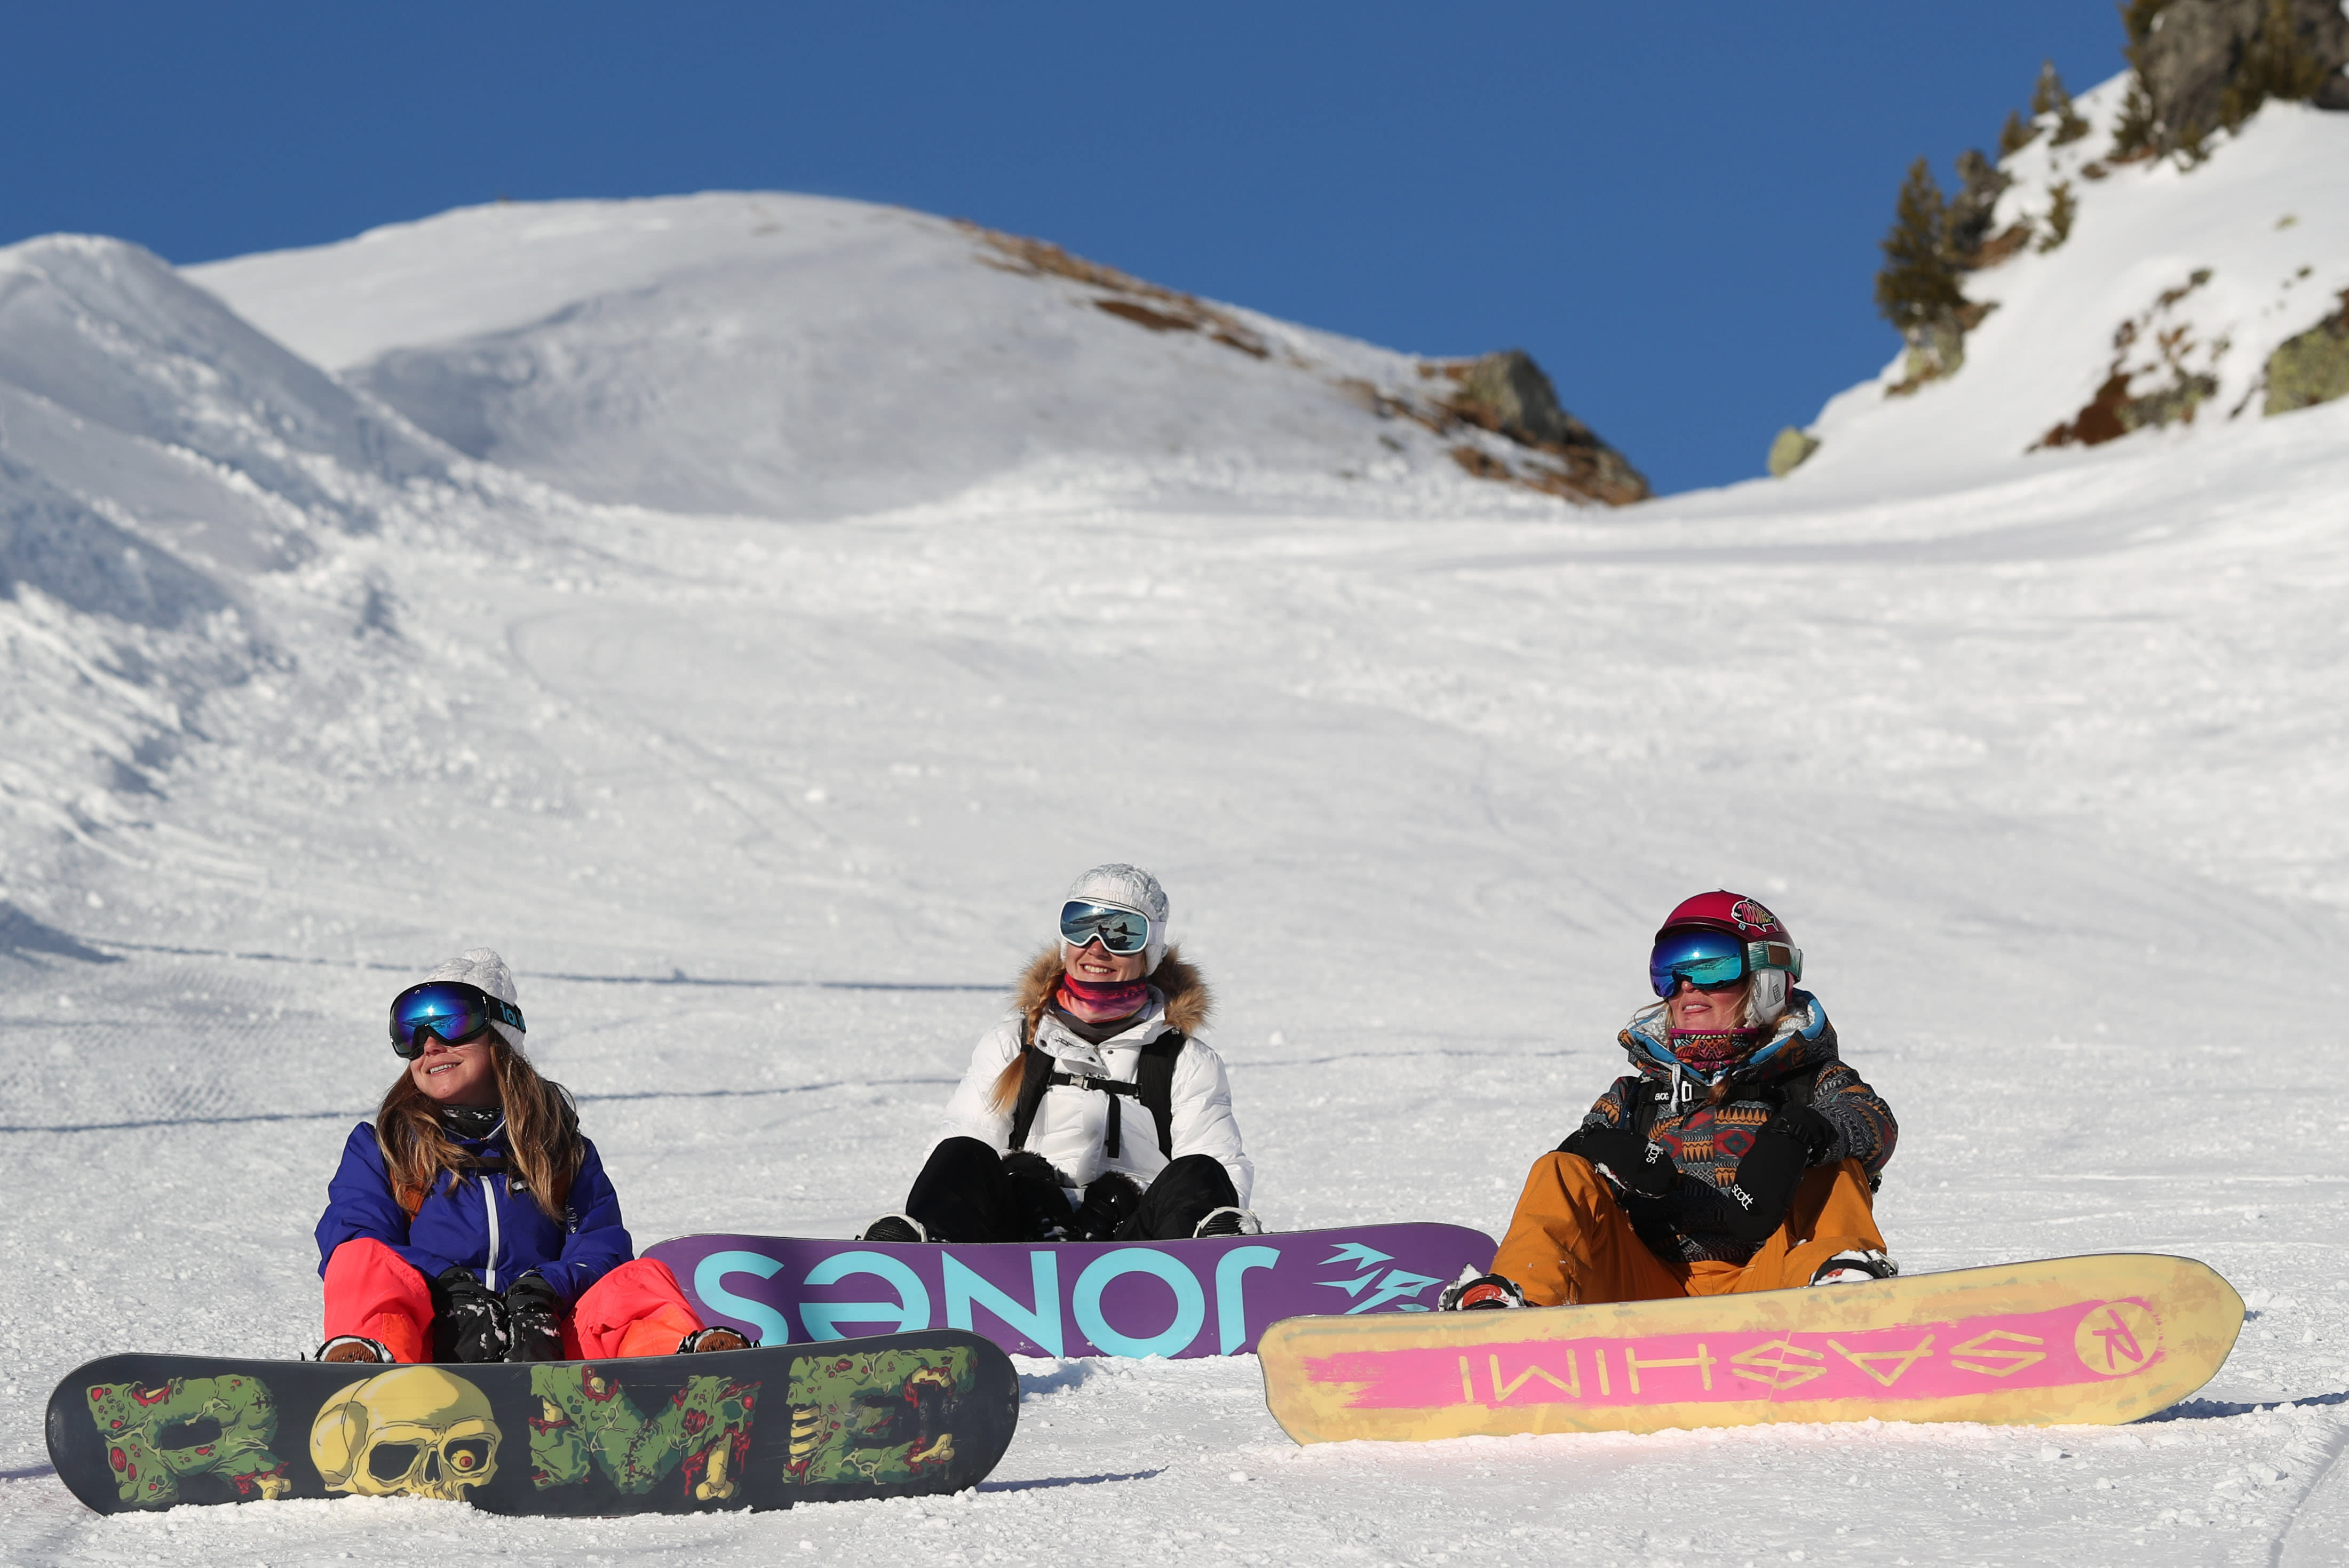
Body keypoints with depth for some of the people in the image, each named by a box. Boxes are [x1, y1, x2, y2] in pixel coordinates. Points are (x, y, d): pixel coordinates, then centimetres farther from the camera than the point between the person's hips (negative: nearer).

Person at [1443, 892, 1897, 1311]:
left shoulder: (1809, 1082, 15)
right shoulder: (1638, 1093, 26)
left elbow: (1874, 1122, -6)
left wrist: (1805, 1133, -30)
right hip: (1653, 1293, 2)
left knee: (1834, 1170, -19)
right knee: (1559, 1176, -13)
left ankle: (1839, 1280, -47)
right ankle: (1513, 1296, -39)